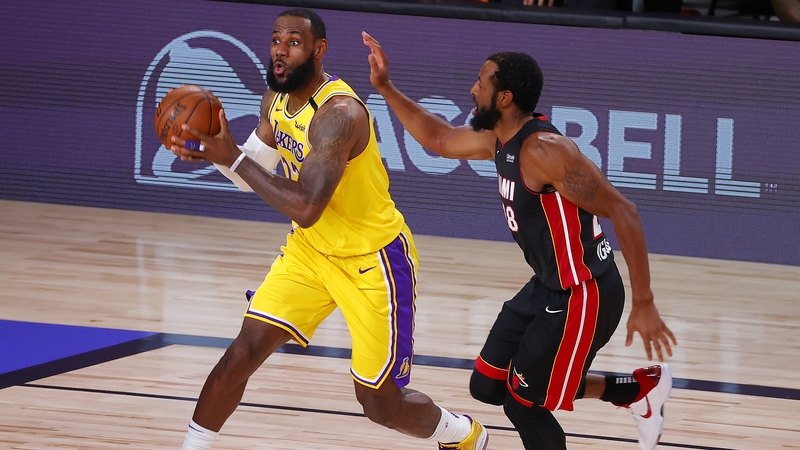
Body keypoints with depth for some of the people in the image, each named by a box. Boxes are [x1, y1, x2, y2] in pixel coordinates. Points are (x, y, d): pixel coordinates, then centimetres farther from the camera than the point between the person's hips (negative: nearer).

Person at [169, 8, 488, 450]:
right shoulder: (276, 100, -3)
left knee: (380, 403, 4)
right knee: (243, 352, -8)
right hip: (310, 250, 7)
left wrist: (233, 158, -35)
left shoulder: (338, 114, -31)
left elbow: (305, 209, -39)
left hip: (374, 260, -7)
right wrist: (212, 153, -10)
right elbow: (256, 176, 11)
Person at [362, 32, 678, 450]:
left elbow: (622, 212, -27)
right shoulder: (500, 139, 3)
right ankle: (640, 390, 25)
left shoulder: (544, 150, -25)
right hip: (547, 288, 10)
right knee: (486, 386, 17)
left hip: (582, 296, -10)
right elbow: (440, 139, 23)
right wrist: (385, 88, 12)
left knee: (522, 404, 1)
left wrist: (644, 305, -28)